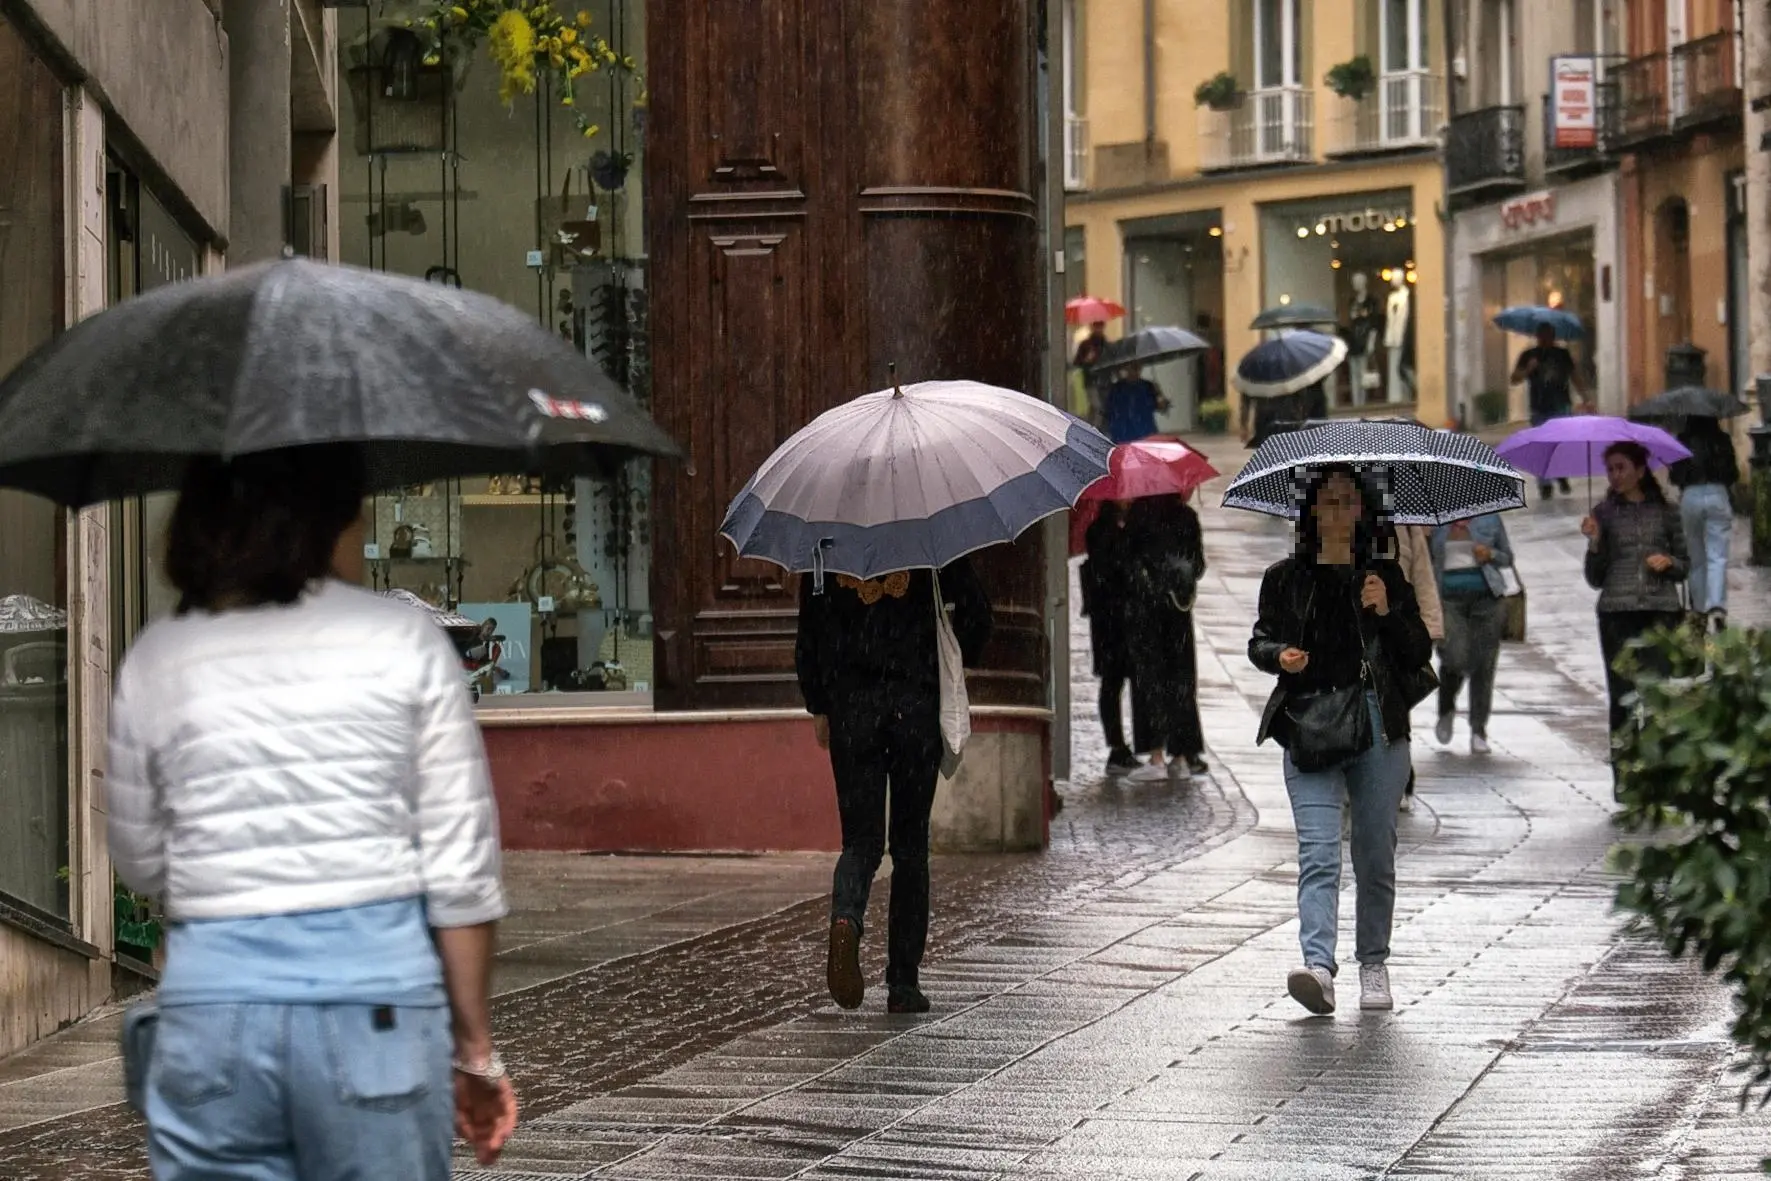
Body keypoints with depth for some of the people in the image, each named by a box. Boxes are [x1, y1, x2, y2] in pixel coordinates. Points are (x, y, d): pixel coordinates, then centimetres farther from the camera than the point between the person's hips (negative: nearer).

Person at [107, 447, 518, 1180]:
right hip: (379, 1002, -1)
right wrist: (475, 1046, 5)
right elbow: (462, 871, -3)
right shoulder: (405, 643, -1)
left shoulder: (157, 661, 4)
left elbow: (142, 865, 12)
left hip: (211, 995, 2)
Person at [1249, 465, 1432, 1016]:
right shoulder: (1286, 579, 10)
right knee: (1318, 851, -14)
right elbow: (1260, 642, 16)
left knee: (1375, 853, 5)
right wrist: (1280, 656, -6)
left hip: (1378, 727, 1)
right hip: (1308, 726, -1)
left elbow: (1420, 655, 7)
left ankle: (1373, 966, 18)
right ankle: (1319, 967, -25)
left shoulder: (1386, 577, 9)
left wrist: (1388, 612, -9)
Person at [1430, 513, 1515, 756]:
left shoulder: (1490, 518, 8)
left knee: (1483, 664, -3)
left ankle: (1478, 732, 5)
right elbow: (1427, 561, 17)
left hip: (1487, 597, 1)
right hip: (1449, 598, -1)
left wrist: (1490, 554, -5)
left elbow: (1507, 557, 16)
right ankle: (1446, 710, 16)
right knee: (1455, 659, -15)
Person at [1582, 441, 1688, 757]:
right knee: (1623, 695, -3)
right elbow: (1595, 579, 10)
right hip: (1617, 612, 0)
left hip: (1661, 611, 0)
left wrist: (1669, 562, -4)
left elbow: (1686, 566, 17)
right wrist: (1594, 543, -5)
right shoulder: (1604, 513, 10)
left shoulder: (1665, 512, 10)